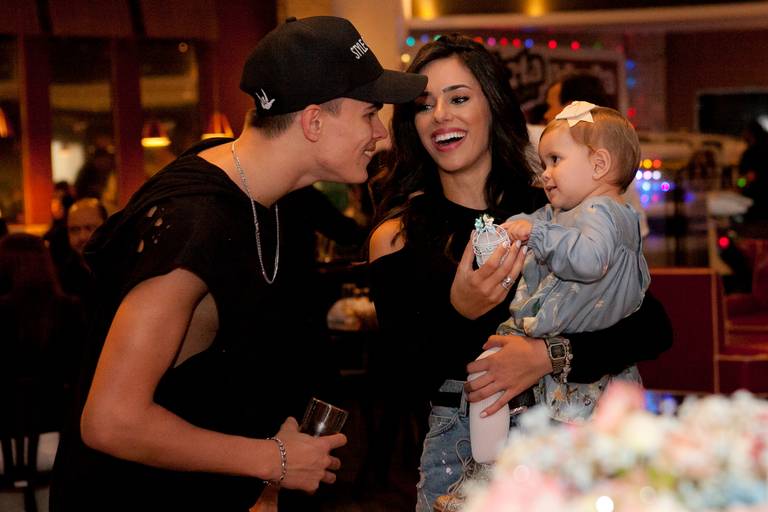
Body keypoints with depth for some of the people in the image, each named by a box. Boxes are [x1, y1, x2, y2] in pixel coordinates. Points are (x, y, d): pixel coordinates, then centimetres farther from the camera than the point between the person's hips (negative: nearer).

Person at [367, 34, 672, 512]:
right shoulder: (397, 235, -4)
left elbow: (656, 328, -9)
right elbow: (406, 384, -7)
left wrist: (550, 356, -22)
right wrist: (459, 314, -24)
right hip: (462, 449, 0)